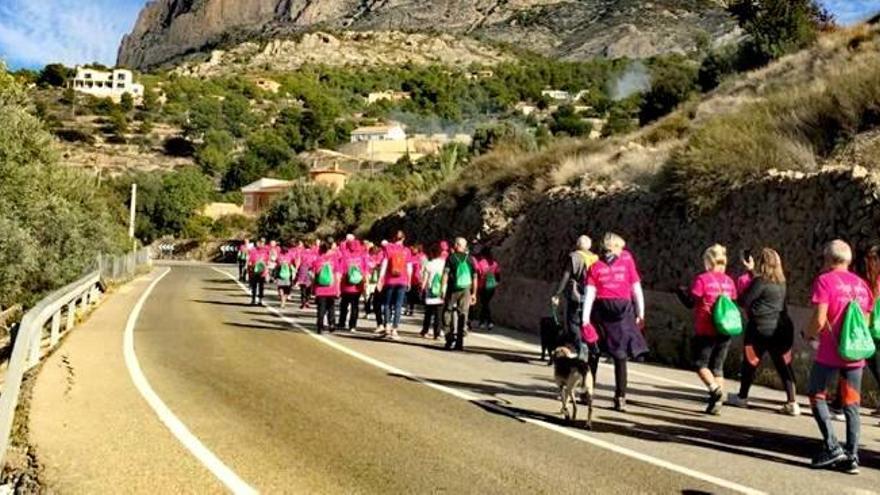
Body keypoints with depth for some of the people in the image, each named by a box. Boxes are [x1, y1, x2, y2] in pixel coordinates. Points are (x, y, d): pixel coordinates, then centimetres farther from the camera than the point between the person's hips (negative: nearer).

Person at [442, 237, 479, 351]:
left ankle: (451, 341, 1)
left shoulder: (451, 257, 2)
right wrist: (474, 293, 12)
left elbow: (445, 274, -6)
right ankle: (460, 342, 7)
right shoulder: (470, 259, 8)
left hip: (452, 290, -2)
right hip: (466, 290, 2)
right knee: (463, 315, 7)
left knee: (450, 314, 6)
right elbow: (475, 277, 7)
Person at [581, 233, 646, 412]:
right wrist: (640, 314, 5)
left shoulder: (595, 266, 4)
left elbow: (589, 294, -3)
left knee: (594, 354, 15)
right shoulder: (627, 263, 2)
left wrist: (585, 319, -4)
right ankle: (620, 398, -5)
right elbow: (637, 290, 0)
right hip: (623, 309, -1)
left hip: (601, 309, 1)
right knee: (620, 356, 0)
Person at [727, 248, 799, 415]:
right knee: (784, 365, 4)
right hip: (782, 329, 6)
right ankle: (792, 403, -1)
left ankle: (742, 397, 22)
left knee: (750, 363, 10)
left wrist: (742, 287, 7)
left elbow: (744, 301, -11)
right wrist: (751, 270, 32)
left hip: (761, 329, -6)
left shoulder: (761, 281, -13)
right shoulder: (780, 282, 9)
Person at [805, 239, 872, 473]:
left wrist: (809, 334, 3)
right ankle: (852, 457, 9)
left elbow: (820, 319, -15)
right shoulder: (861, 284, 11)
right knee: (851, 405, 9)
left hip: (829, 352, -5)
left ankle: (832, 447, -1)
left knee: (816, 396, 8)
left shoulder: (824, 280, -8)